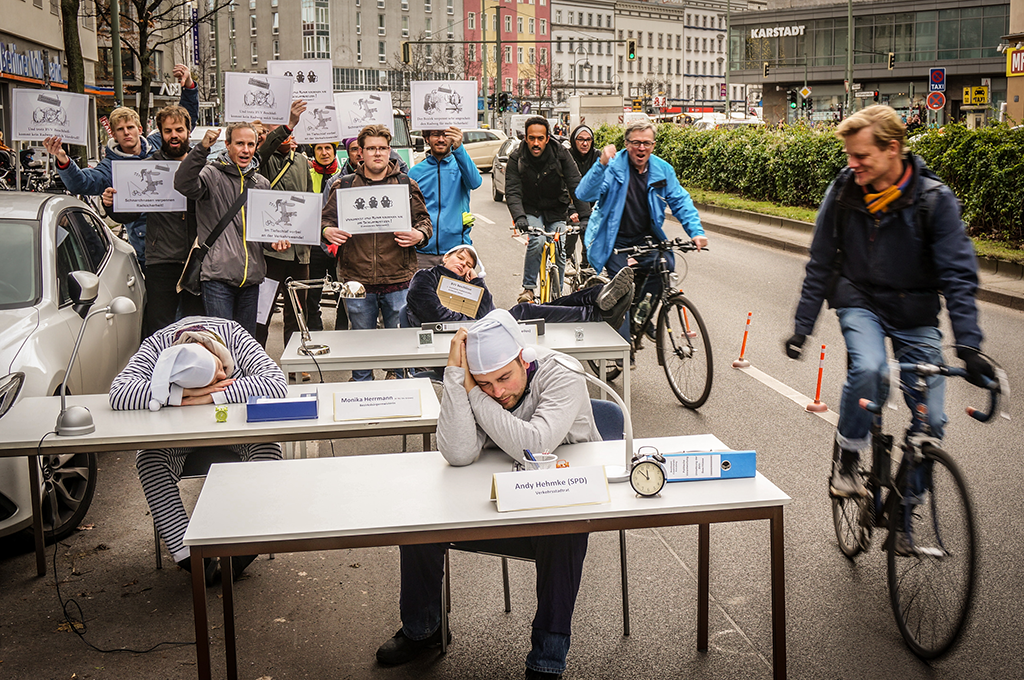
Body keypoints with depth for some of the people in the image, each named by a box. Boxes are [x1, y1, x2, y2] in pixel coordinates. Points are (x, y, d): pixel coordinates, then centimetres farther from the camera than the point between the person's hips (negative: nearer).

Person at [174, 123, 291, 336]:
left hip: (252, 278, 6)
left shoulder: (262, 183, 17)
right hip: (218, 276, -6)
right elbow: (183, 184, -24)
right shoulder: (212, 175, -2)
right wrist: (203, 148, -33)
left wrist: (275, 242, 5)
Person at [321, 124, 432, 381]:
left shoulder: (407, 184, 8)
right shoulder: (344, 186, 7)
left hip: (399, 281, 0)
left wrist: (419, 234, -13)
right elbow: (327, 219, 11)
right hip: (356, 280, 0)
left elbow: (424, 220, 10)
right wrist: (328, 231, -12)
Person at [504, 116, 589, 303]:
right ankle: (528, 288, -12)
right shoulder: (516, 159, -16)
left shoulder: (560, 153, -16)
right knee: (537, 241, -26)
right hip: (531, 209, -1)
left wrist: (584, 213, -31)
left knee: (559, 251, -8)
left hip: (556, 211, 1)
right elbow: (512, 191, -22)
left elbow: (575, 184, -19)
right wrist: (519, 217, -40)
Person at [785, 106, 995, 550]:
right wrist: (802, 327, 1)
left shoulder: (935, 200, -16)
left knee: (931, 421, -4)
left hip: (915, 314, 0)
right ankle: (847, 462, -9)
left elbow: (958, 275, -16)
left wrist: (968, 344, -27)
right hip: (860, 301, 0)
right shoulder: (843, 193, -9)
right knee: (867, 369, -33)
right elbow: (820, 265, 1)